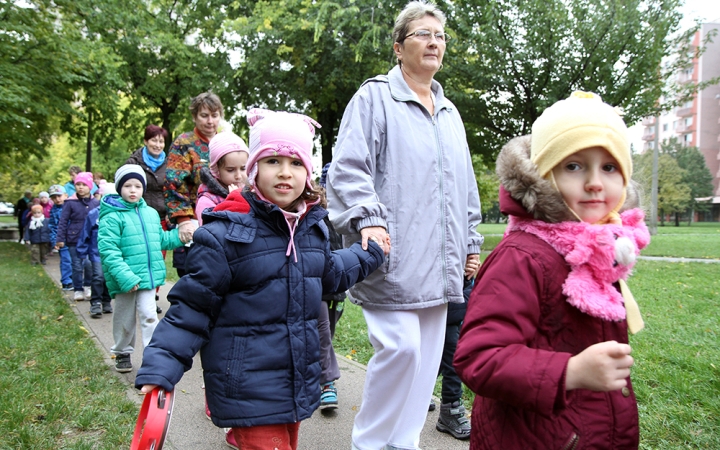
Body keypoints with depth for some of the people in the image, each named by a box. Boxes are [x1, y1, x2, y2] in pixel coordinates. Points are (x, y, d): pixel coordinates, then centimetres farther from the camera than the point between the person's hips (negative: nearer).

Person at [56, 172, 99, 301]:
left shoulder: (96, 203, 2)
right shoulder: (70, 203, -3)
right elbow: (63, 221, -1)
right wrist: (60, 239, -4)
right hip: (74, 240, -1)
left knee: (89, 264, -5)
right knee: (77, 266, 6)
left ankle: (88, 286, 19)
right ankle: (78, 290, 21)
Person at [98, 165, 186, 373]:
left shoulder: (151, 213, 6)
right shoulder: (112, 216, -12)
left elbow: (161, 240, 20)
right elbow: (108, 250, -18)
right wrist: (124, 276, -25)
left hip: (148, 276, 3)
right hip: (124, 279, -3)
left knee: (149, 315, 0)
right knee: (125, 319, 14)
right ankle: (122, 353, 35)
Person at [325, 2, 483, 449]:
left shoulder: (450, 113, 21)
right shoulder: (375, 97, -1)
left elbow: (466, 186, 25)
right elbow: (347, 170, -10)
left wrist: (471, 241, 22)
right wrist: (368, 220, -23)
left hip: (439, 262, 7)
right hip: (393, 257, -7)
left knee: (426, 356, 10)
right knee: (400, 347, -12)